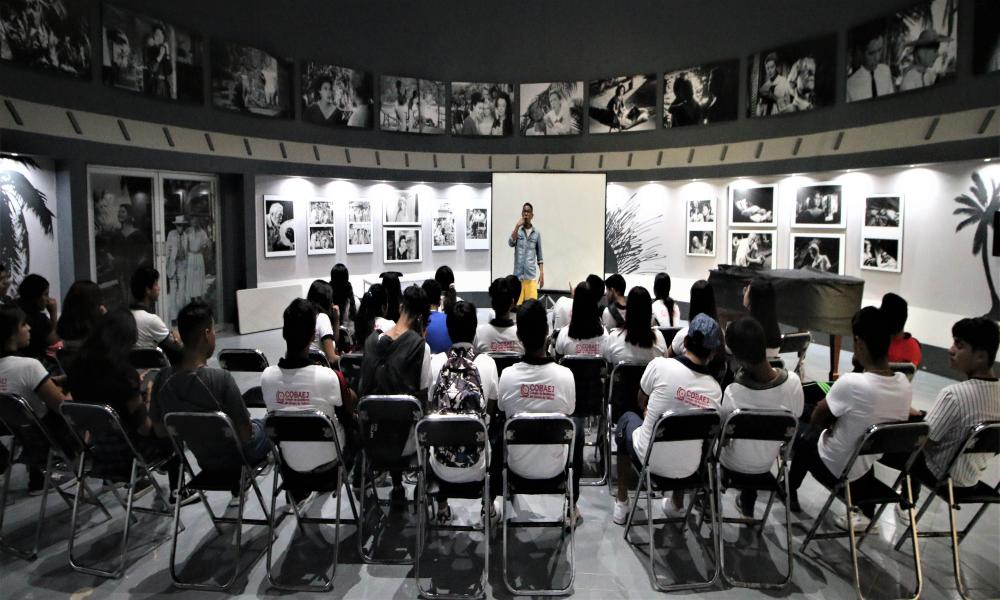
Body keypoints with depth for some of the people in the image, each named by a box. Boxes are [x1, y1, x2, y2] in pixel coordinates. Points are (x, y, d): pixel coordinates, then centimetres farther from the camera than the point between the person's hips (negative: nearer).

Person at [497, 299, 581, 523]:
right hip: (554, 468, 0)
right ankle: (571, 507, 36)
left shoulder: (507, 375, -20)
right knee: (576, 428, 30)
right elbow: (568, 413, -2)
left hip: (517, 467, 0)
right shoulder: (565, 375, -21)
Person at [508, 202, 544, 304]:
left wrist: (542, 274, 5)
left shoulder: (536, 233, 8)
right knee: (517, 304, -4)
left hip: (531, 275, 1)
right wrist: (517, 227, -19)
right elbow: (511, 243, -12)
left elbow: (539, 256, 11)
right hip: (518, 275, -1)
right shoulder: (517, 231, 6)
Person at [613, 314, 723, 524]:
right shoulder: (715, 388, -9)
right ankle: (677, 506, 45)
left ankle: (621, 504, 35)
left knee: (627, 418, 29)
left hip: (649, 459, -2)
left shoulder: (660, 365, -17)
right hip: (687, 469, 3)